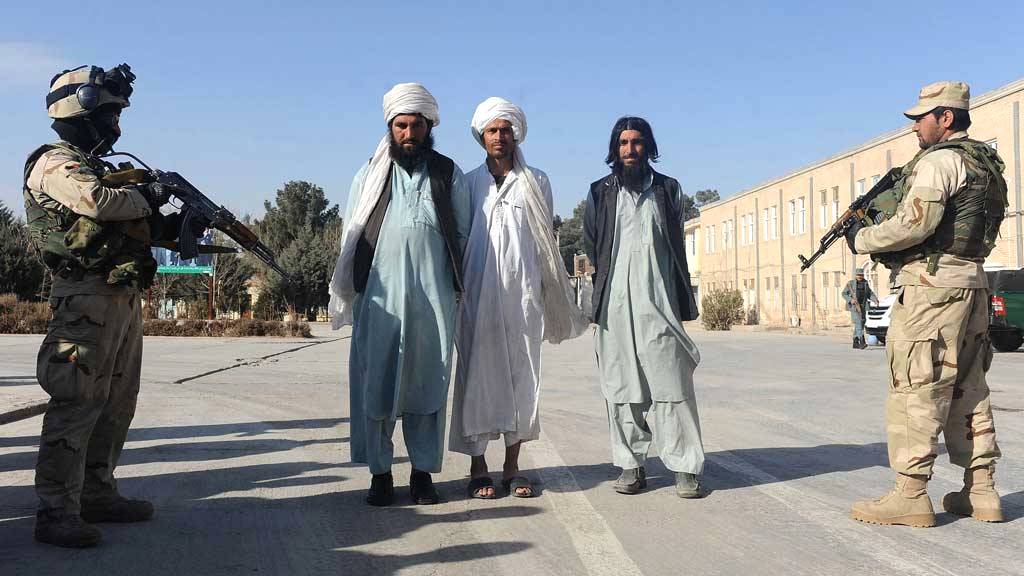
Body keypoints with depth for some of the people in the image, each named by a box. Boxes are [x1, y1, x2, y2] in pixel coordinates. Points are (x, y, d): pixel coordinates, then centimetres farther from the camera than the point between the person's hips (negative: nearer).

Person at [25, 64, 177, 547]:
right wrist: (145, 197, -8)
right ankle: (57, 512, -8)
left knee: (116, 403, 13)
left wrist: (177, 227, 10)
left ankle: (97, 494, 23)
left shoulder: (95, 167, 23)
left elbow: (133, 227, 24)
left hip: (123, 298, 10)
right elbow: (97, 202, -25)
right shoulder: (57, 164, -5)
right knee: (77, 403, -11)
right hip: (87, 299, -10)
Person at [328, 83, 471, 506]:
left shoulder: (449, 175, 11)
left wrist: (459, 288, 7)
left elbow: (462, 235, 12)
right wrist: (350, 293, 6)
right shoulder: (370, 175, 10)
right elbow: (351, 237, 10)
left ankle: (423, 471, 12)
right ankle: (380, 472, 8)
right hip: (379, 296, 0)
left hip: (433, 297, 0)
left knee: (428, 384, 3)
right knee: (375, 383, -1)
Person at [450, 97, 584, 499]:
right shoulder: (467, 183, 11)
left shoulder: (535, 182, 13)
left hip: (523, 293, 1)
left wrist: (548, 294, 7)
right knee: (477, 373, -4)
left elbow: (545, 240, 13)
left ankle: (512, 466, 8)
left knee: (522, 374, 1)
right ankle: (477, 466, 2)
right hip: (479, 294, -1)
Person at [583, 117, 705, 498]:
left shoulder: (668, 190, 14)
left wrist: (684, 301, 9)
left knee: (671, 383, -6)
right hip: (615, 305, 1)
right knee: (621, 387, 2)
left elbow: (678, 247, 13)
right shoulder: (600, 193, 13)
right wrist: (598, 297, 7)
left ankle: (685, 467, -3)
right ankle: (631, 465, 9)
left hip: (659, 301, -1)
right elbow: (590, 248, 13)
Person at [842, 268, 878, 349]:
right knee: (858, 323, -16)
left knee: (861, 324, 9)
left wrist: (875, 299, -7)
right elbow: (844, 294, -1)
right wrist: (850, 300, -17)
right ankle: (862, 342, -25)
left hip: (863, 306, 6)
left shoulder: (865, 283, 10)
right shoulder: (850, 283, -3)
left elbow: (870, 293, 12)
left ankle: (855, 343, 18)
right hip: (854, 306, -6)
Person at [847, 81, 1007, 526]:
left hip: (931, 284, -10)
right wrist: (881, 202, 12)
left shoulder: (938, 160, -11)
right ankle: (980, 491, 15)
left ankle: (910, 496, -4)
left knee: (916, 390, -7)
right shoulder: (985, 163, 20)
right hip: (971, 282, 10)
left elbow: (913, 224, -20)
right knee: (967, 389, 12)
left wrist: (862, 239, -5)